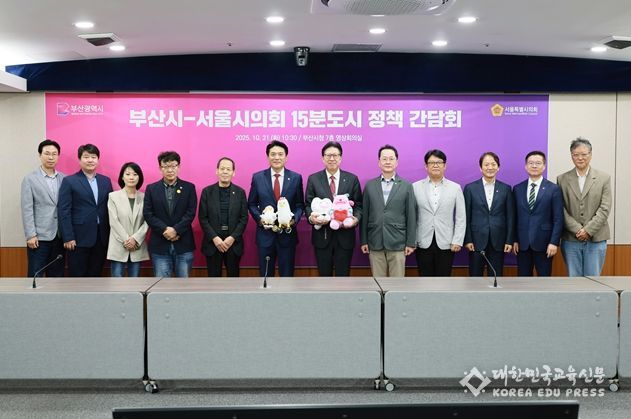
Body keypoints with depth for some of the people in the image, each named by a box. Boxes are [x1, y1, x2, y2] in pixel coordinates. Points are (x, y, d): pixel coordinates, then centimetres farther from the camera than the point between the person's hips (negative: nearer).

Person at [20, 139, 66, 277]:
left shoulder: (64, 179, 8)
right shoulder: (30, 179, -1)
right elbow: (27, 209, -6)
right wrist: (30, 235, -12)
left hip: (60, 236, 3)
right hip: (39, 236, -3)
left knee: (57, 274, 9)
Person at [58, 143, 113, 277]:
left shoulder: (106, 181, 11)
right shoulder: (69, 181, -2)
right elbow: (64, 211, -6)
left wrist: (110, 234, 6)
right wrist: (68, 238, -12)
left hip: (101, 238, 4)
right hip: (79, 238, -4)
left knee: (96, 275, 9)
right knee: (77, 276, 2)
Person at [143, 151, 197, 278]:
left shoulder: (189, 187, 5)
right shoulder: (151, 189, 7)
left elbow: (190, 213, -4)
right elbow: (148, 214, -2)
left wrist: (176, 230, -16)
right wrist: (165, 230, -15)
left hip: (183, 244, 0)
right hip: (160, 245, 0)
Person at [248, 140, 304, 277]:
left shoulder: (296, 178, 1)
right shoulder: (257, 177, 1)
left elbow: (300, 204, 5)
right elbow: (252, 204, 6)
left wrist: (294, 218, -13)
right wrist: (259, 218, -11)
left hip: (287, 234, 0)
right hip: (265, 234, 0)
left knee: (287, 274, 10)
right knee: (265, 274, 12)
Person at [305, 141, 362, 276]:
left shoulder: (352, 179, 3)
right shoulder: (313, 179, 3)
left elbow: (358, 205, 5)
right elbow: (308, 204, 4)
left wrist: (356, 218, -15)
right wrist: (311, 217, -17)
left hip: (345, 236, 0)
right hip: (322, 236, 0)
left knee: (343, 275, 7)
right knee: (324, 274, 11)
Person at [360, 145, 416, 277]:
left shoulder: (406, 186, 2)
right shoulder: (369, 185, 6)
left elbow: (411, 216, 1)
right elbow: (365, 215, 7)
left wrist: (410, 243, -2)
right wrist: (363, 241, 3)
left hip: (398, 243, -1)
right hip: (375, 243, 1)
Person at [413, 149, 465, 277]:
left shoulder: (455, 188, 5)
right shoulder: (415, 187, 4)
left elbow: (461, 218, 3)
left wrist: (457, 241, -5)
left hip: (446, 244, 0)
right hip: (423, 243, 0)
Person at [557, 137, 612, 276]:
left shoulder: (604, 178, 3)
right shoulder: (562, 179, 4)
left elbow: (605, 209, -3)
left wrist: (588, 230, -12)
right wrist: (577, 229, -11)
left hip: (596, 239, -1)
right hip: (571, 240, 1)